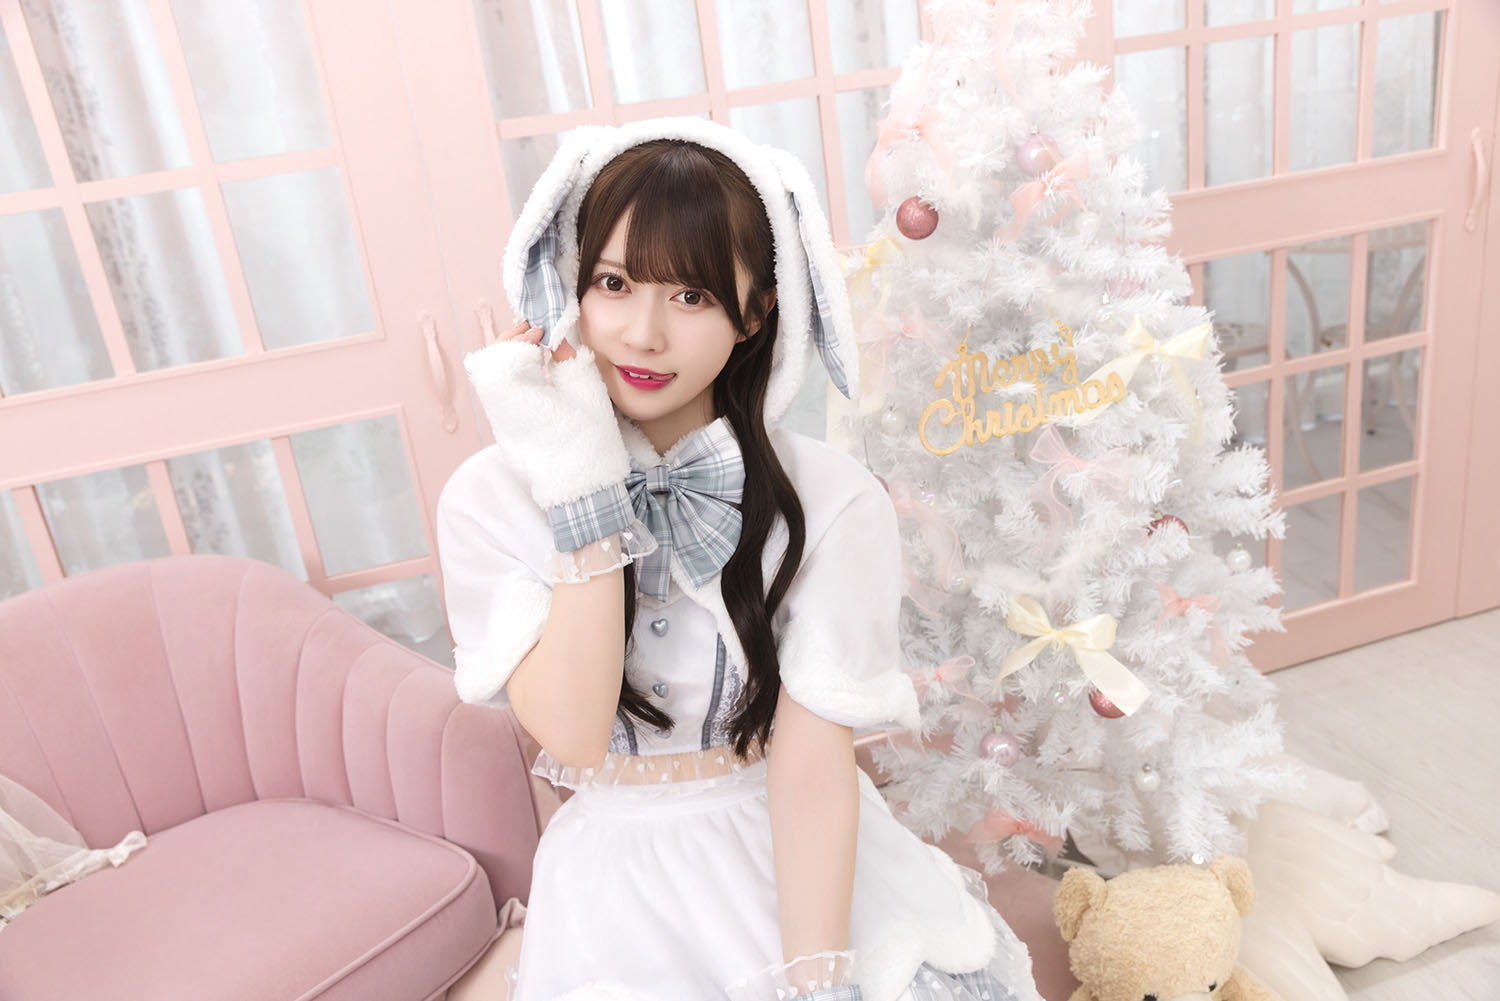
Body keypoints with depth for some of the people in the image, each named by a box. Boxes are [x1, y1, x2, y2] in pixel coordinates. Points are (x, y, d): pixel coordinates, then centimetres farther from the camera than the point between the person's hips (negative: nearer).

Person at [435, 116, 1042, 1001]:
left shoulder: (832, 502, -12)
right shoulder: (493, 498, -8)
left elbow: (812, 766, -13)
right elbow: (573, 733, -16)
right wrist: (582, 489, -21)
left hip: (806, 865, 0)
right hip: (624, 884, 1)